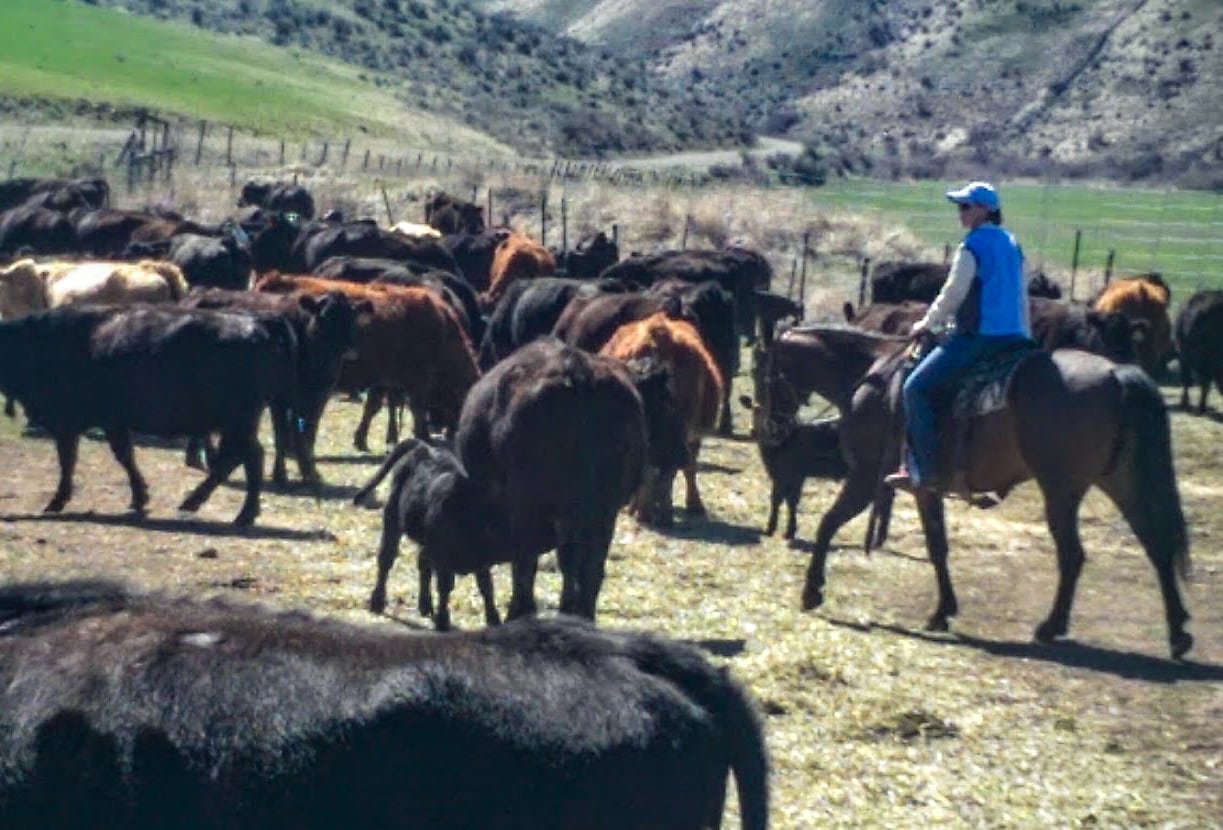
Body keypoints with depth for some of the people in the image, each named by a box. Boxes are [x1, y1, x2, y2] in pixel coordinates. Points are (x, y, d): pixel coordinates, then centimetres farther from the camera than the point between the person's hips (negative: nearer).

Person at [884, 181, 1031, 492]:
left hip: (977, 336, -9)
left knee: (916, 387, -6)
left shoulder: (972, 246, -10)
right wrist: (1025, 338, 26)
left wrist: (928, 323, 6)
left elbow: (952, 294, -9)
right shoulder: (1012, 245, 16)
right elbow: (1021, 298, 20)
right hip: (1012, 338, 9)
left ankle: (921, 469, -12)